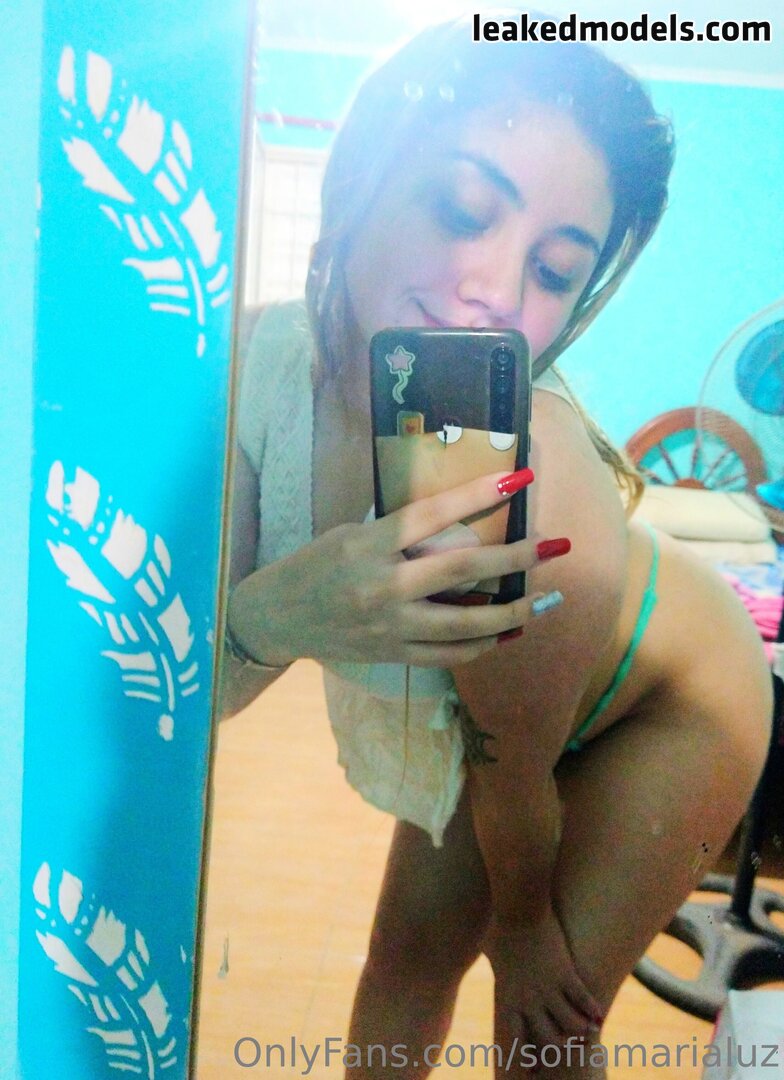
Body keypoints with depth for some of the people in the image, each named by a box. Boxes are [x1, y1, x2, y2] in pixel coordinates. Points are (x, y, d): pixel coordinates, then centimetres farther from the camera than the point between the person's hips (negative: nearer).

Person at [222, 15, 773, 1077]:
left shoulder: (529, 493, -44)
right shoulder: (265, 356, -27)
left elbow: (518, 780, -23)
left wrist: (524, 922, -3)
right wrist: (269, 614, -45)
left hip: (666, 703, -4)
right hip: (473, 709, 5)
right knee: (409, 950, 19)